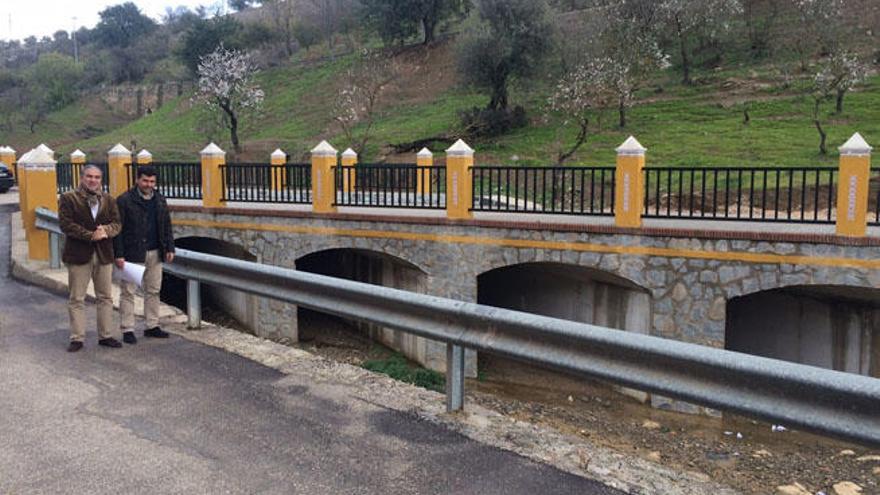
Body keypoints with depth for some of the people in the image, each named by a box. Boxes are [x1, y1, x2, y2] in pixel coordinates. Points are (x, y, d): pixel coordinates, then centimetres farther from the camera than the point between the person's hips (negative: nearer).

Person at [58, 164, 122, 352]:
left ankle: (105, 335, 17)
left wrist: (106, 230, -16)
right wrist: (90, 235, -18)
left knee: (105, 297, 8)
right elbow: (66, 224, -10)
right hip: (78, 254, -4)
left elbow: (117, 223, 6)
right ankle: (77, 338, 10)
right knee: (77, 299, 2)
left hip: (104, 254, 4)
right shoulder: (68, 198, -1)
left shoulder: (109, 200, 12)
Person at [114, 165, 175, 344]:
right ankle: (127, 330, 6)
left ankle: (152, 326, 18)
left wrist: (170, 248, 7)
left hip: (154, 253, 5)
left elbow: (166, 226, 16)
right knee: (128, 292, 0)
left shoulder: (160, 200, 12)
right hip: (132, 254, -5)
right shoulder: (124, 200, -6)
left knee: (153, 290, 9)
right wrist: (119, 255, -14)